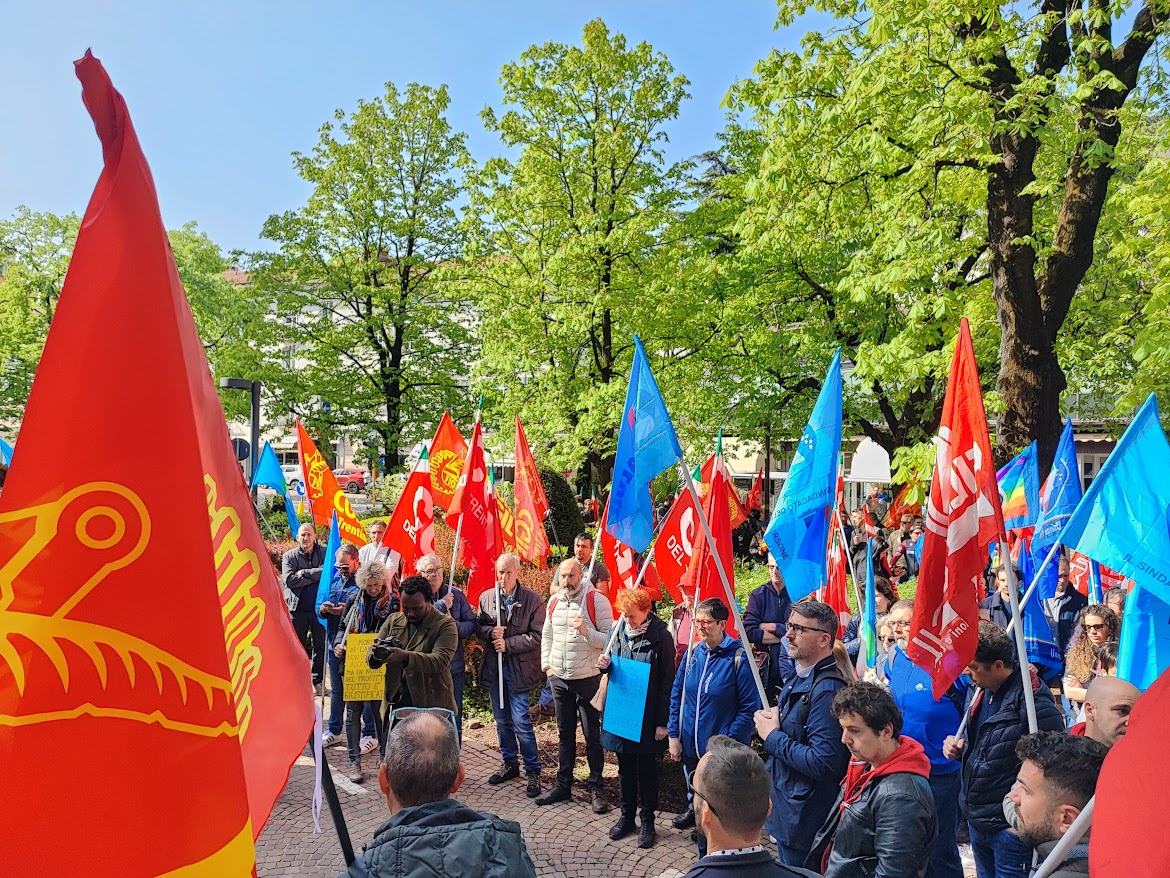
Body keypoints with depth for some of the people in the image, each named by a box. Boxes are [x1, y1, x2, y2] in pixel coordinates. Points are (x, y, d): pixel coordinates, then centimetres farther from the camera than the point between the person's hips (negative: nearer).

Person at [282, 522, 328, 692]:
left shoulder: (324, 553, 3)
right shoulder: (289, 556, 3)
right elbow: (289, 580, -11)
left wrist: (304, 573, -13)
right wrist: (316, 576, -12)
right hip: (298, 607, 0)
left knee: (320, 645, 7)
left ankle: (318, 680, 18)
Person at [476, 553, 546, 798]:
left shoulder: (532, 599, -10)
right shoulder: (486, 597, 3)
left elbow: (537, 636, -11)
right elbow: (477, 627, 9)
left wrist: (508, 644, -17)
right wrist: (490, 631, -12)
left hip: (519, 669, -5)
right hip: (493, 667, 5)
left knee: (520, 721, -5)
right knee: (502, 720, 16)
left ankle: (533, 771, 11)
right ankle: (510, 764, 33)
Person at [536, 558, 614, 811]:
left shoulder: (596, 601, -13)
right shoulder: (553, 602, 4)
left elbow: (610, 639, -14)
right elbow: (546, 636, 16)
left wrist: (586, 632, -28)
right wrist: (546, 665, 9)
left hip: (588, 679, -5)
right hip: (559, 679, 5)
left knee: (592, 735, 5)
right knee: (565, 734, 16)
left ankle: (596, 788, 17)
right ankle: (563, 785, 26)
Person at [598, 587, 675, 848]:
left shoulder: (661, 637, -15)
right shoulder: (621, 630, -1)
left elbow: (667, 682, -11)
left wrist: (663, 722, -12)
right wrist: (606, 666, -10)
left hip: (647, 717, -4)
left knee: (647, 769, 9)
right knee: (625, 768, 16)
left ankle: (647, 821, 25)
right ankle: (627, 816, 31)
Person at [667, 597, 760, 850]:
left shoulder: (739, 656, -17)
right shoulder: (693, 652, -1)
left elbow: (749, 707, -16)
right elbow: (677, 694, 7)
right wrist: (674, 735, 3)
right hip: (691, 746, 5)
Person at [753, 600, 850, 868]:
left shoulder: (826, 690, -25)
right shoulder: (799, 678, 6)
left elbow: (823, 763, -30)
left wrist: (773, 736, -20)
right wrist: (773, 720, -1)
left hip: (804, 820, -9)